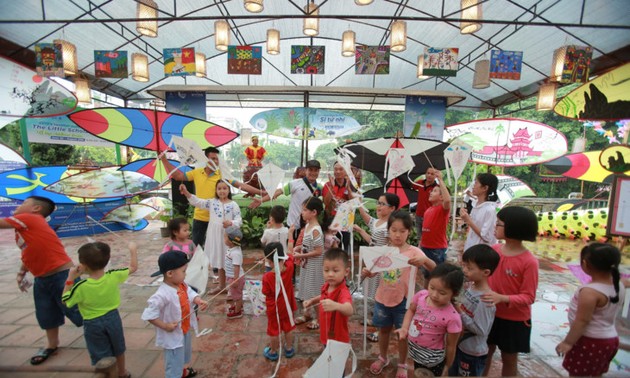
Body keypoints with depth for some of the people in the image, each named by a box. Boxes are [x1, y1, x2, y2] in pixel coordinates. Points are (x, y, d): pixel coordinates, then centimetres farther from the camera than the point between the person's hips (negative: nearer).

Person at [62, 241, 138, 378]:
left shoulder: (81, 286, -25)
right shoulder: (113, 276, -19)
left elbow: (65, 301, -6)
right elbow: (133, 267, -3)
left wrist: (70, 279, -9)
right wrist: (133, 250, 7)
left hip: (93, 324, -3)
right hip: (112, 318, 3)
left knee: (101, 356, 15)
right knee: (118, 349, 25)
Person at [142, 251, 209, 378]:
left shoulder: (182, 285, -10)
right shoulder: (162, 295, -34)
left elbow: (191, 294, -3)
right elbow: (149, 315, -28)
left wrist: (200, 301, -22)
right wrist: (164, 326, -25)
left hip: (185, 330, 9)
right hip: (172, 336, -9)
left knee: (183, 355, 34)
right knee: (174, 363, 10)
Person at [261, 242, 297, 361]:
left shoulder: (267, 277, -30)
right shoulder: (289, 268, -23)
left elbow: (266, 293, -13)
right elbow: (289, 255, -4)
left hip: (273, 308, -3)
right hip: (287, 306, 3)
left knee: (274, 331, 17)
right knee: (288, 328, 23)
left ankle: (273, 352, 37)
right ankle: (289, 349, 41)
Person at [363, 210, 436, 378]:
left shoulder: (413, 252, -16)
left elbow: (434, 269, -24)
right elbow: (375, 271, 2)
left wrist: (425, 260, -45)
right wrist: (367, 273, -20)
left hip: (402, 300, -2)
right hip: (382, 298, 3)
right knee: (383, 329, 22)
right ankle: (383, 358, 46)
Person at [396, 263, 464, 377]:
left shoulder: (452, 318, -29)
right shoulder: (421, 295, -19)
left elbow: (451, 346, -14)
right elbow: (411, 310, 2)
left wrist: (447, 367, 0)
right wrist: (404, 328, -12)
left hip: (431, 359, -4)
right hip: (414, 350, 5)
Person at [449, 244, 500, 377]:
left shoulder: (485, 300, -30)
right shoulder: (471, 288, -7)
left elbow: (481, 330, -27)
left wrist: (460, 313, -26)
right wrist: (456, 308, -9)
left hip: (473, 353, -7)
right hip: (459, 344, 7)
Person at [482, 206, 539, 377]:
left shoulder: (529, 261, -22)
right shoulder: (493, 249, -8)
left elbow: (528, 297, -19)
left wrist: (501, 298, -33)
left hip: (515, 320, -4)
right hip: (490, 314, 4)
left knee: (509, 358, 19)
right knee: (486, 351, 21)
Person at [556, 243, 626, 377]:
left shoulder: (590, 291, -28)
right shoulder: (619, 287, -4)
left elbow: (582, 321, -23)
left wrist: (568, 342, -15)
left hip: (590, 341, -8)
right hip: (610, 339, 8)